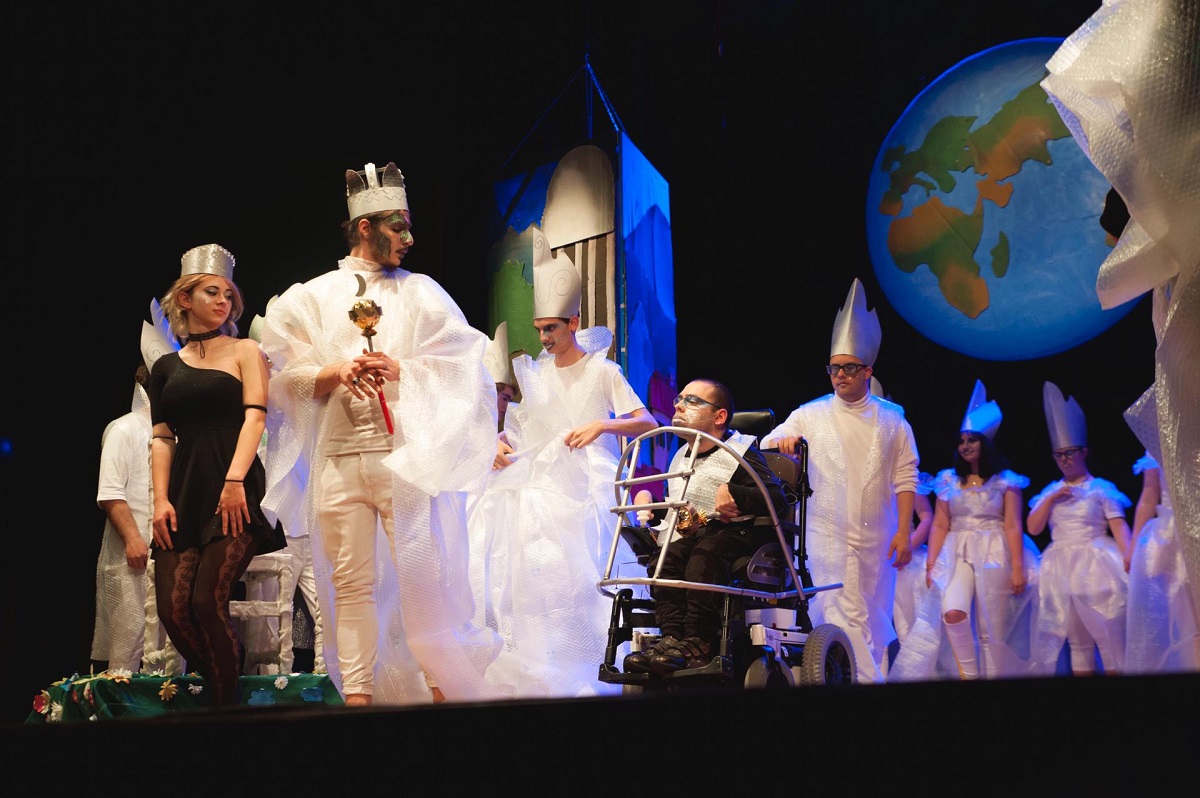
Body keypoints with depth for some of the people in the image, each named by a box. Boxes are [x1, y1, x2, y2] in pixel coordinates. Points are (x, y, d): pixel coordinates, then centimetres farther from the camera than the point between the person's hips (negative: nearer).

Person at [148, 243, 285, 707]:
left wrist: (235, 480, -17)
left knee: (207, 602, -18)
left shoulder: (244, 352, 9)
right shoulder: (167, 367, 18)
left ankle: (227, 704, -2)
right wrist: (160, 499, -2)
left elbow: (255, 417, -4)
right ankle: (217, 682, 14)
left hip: (234, 493, -4)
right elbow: (162, 437, 13)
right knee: (173, 608, -9)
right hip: (185, 494, 4)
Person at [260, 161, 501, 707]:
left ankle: (443, 686, 4)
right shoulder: (311, 297, 14)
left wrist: (400, 369, -10)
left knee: (421, 573, -6)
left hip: (404, 453, -1)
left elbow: (460, 367, 5)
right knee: (351, 581, 0)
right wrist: (336, 373, -10)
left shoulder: (420, 292, 12)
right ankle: (357, 695, 3)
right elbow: (287, 376, 8)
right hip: (338, 457, 1)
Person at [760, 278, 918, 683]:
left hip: (876, 540, 2)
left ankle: (871, 675, 19)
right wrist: (781, 441, -20)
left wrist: (904, 532, -3)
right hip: (829, 536, -2)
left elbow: (904, 479, 5)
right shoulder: (811, 415, 6)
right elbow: (766, 447, 5)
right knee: (844, 617, -11)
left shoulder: (891, 421, 7)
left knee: (874, 618, 8)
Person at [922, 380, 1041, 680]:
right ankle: (968, 674, -11)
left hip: (995, 554, -2)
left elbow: (1013, 527, -4)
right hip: (958, 554, 2)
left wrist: (1018, 569, -11)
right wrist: (931, 564, -1)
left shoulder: (1005, 481, 2)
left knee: (992, 629, -1)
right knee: (953, 613, -23)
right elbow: (940, 526, 8)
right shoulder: (949, 481, 10)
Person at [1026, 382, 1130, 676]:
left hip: (1095, 563, -4)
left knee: (1109, 633, -8)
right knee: (1076, 638, 7)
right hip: (1061, 568, 4)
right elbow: (1033, 528, 7)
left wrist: (1128, 555, -24)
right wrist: (1051, 499, -4)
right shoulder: (1050, 492, 13)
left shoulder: (1101, 488, 1)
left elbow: (1118, 525, -8)